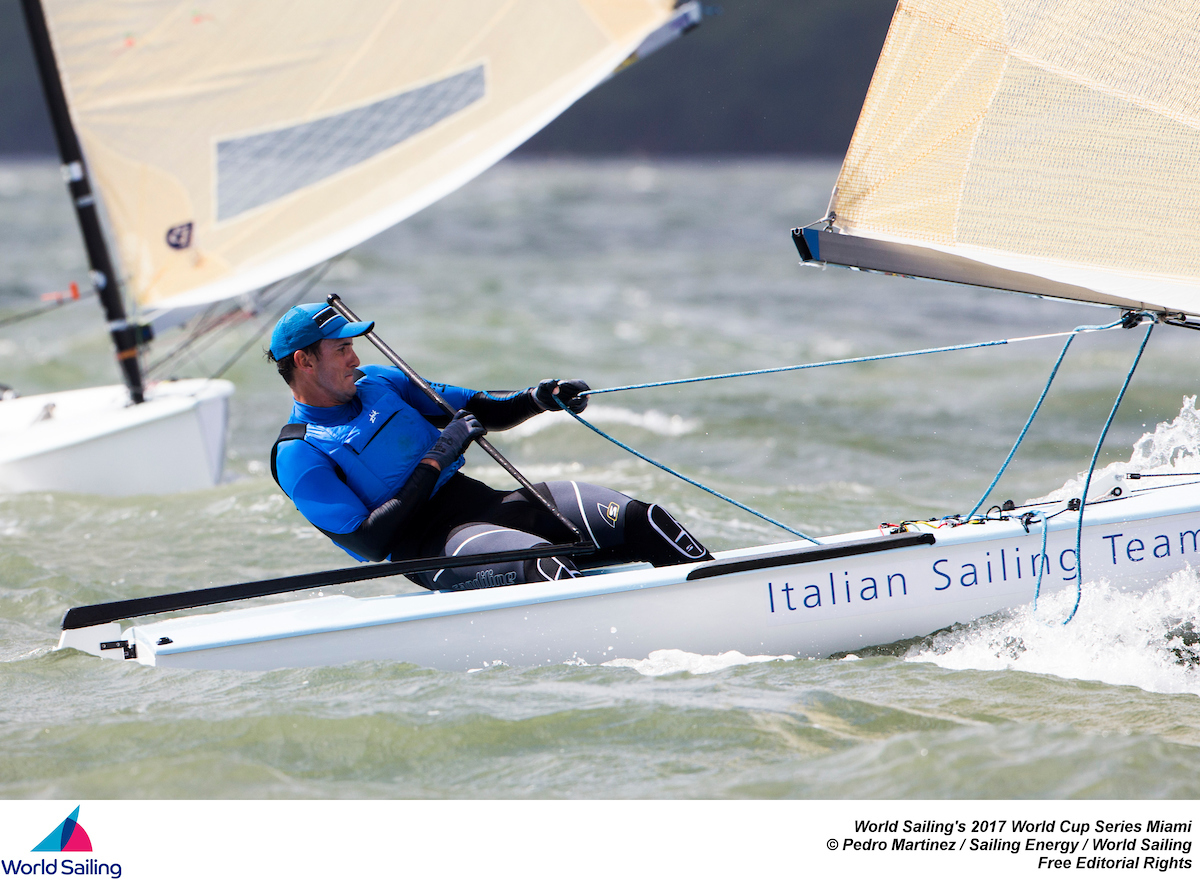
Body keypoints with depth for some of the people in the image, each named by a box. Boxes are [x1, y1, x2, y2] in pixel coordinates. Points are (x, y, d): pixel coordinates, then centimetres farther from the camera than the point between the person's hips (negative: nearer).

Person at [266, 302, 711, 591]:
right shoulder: (298, 457, -6)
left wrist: (539, 399, 0)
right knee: (543, 566, -38)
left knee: (636, 518, -12)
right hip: (430, 547, -7)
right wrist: (433, 464, -14)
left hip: (481, 500, 7)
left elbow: (483, 411, 21)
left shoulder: (376, 382, 16)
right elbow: (368, 542, -15)